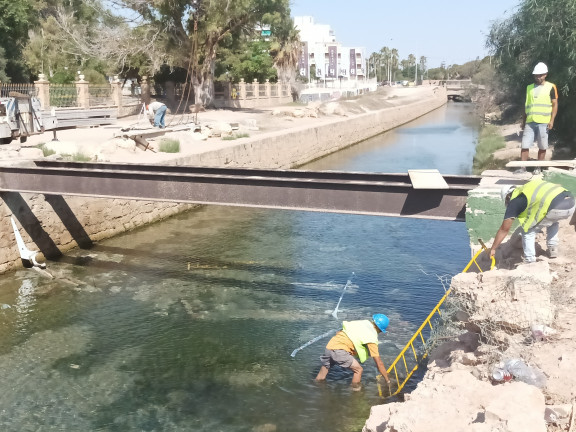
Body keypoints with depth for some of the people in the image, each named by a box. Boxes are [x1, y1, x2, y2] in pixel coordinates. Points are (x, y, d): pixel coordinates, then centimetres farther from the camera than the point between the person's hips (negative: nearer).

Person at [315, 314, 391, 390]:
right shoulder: (371, 338, -1)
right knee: (358, 370, 8)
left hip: (328, 347, 7)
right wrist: (388, 380, 10)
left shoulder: (361, 322, 17)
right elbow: (379, 363, 2)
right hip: (339, 351, -7)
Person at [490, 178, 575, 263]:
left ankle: (530, 262, 13)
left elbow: (504, 229, 15)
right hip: (571, 203, 7)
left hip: (555, 208, -7)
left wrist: (493, 249, 23)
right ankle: (553, 249, 33)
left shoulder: (514, 201, 12)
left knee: (527, 231, 13)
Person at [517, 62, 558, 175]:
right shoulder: (529, 88, 14)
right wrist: (523, 121, 14)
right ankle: (523, 167, 2)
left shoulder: (551, 87, 3)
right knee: (525, 145, -4)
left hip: (543, 122, -3)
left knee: (542, 147, 3)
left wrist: (552, 120, -8)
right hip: (530, 122, 3)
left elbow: (555, 104, 1)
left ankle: (538, 168, 13)